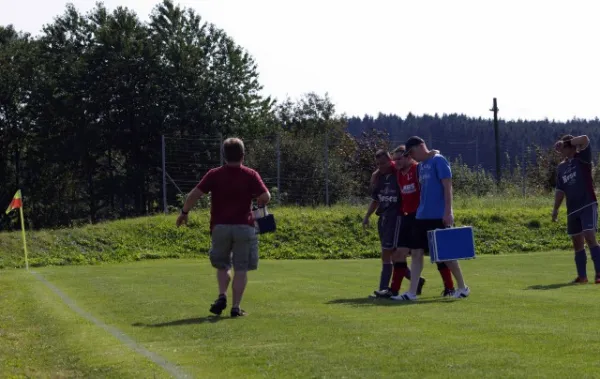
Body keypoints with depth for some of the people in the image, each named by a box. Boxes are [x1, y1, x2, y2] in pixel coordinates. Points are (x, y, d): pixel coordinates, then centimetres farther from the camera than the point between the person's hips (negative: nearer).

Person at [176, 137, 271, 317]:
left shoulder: (214, 175, 0)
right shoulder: (250, 175, -3)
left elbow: (194, 194, -4)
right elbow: (265, 197, -9)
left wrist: (184, 212, 9)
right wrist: (259, 204, 14)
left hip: (220, 226, 1)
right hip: (244, 227, -1)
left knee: (222, 265, 18)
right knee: (241, 269, 4)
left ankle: (222, 295, -4)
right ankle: (236, 306, -1)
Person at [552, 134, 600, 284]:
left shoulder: (582, 158, -3)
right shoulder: (561, 167, 14)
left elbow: (585, 139, -20)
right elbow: (560, 190, 18)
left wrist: (565, 142, -11)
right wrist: (555, 209, 11)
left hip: (588, 205, -7)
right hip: (572, 210, 7)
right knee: (577, 243, 7)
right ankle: (582, 275, 12)